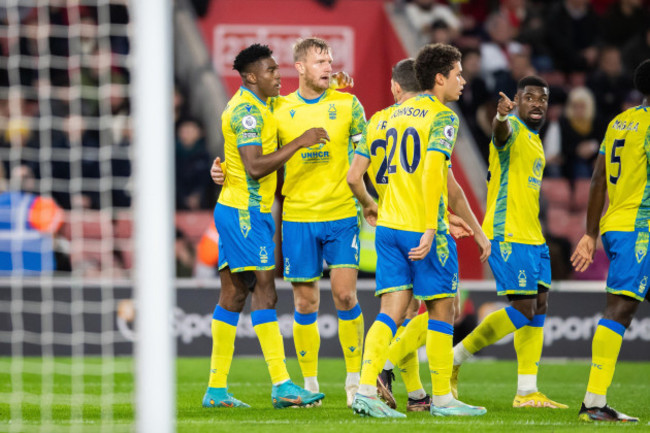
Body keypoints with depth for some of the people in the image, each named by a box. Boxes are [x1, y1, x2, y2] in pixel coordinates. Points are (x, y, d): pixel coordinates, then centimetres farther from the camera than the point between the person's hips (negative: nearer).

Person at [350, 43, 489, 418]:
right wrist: (431, 229, -23)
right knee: (441, 310, 5)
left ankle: (366, 390, -11)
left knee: (392, 312, 3)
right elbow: (432, 171, -20)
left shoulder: (397, 114, 15)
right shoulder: (443, 116, -8)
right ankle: (442, 398, 11)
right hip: (423, 228, -7)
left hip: (389, 225, 7)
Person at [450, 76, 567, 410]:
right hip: (508, 234, -10)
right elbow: (500, 132, -35)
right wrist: (502, 116, -59)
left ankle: (527, 392, 5)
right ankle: (454, 357, 0)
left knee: (538, 307, 4)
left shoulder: (534, 140, 20)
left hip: (532, 237, 10)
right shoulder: (512, 129, -9)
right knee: (522, 310, -13)